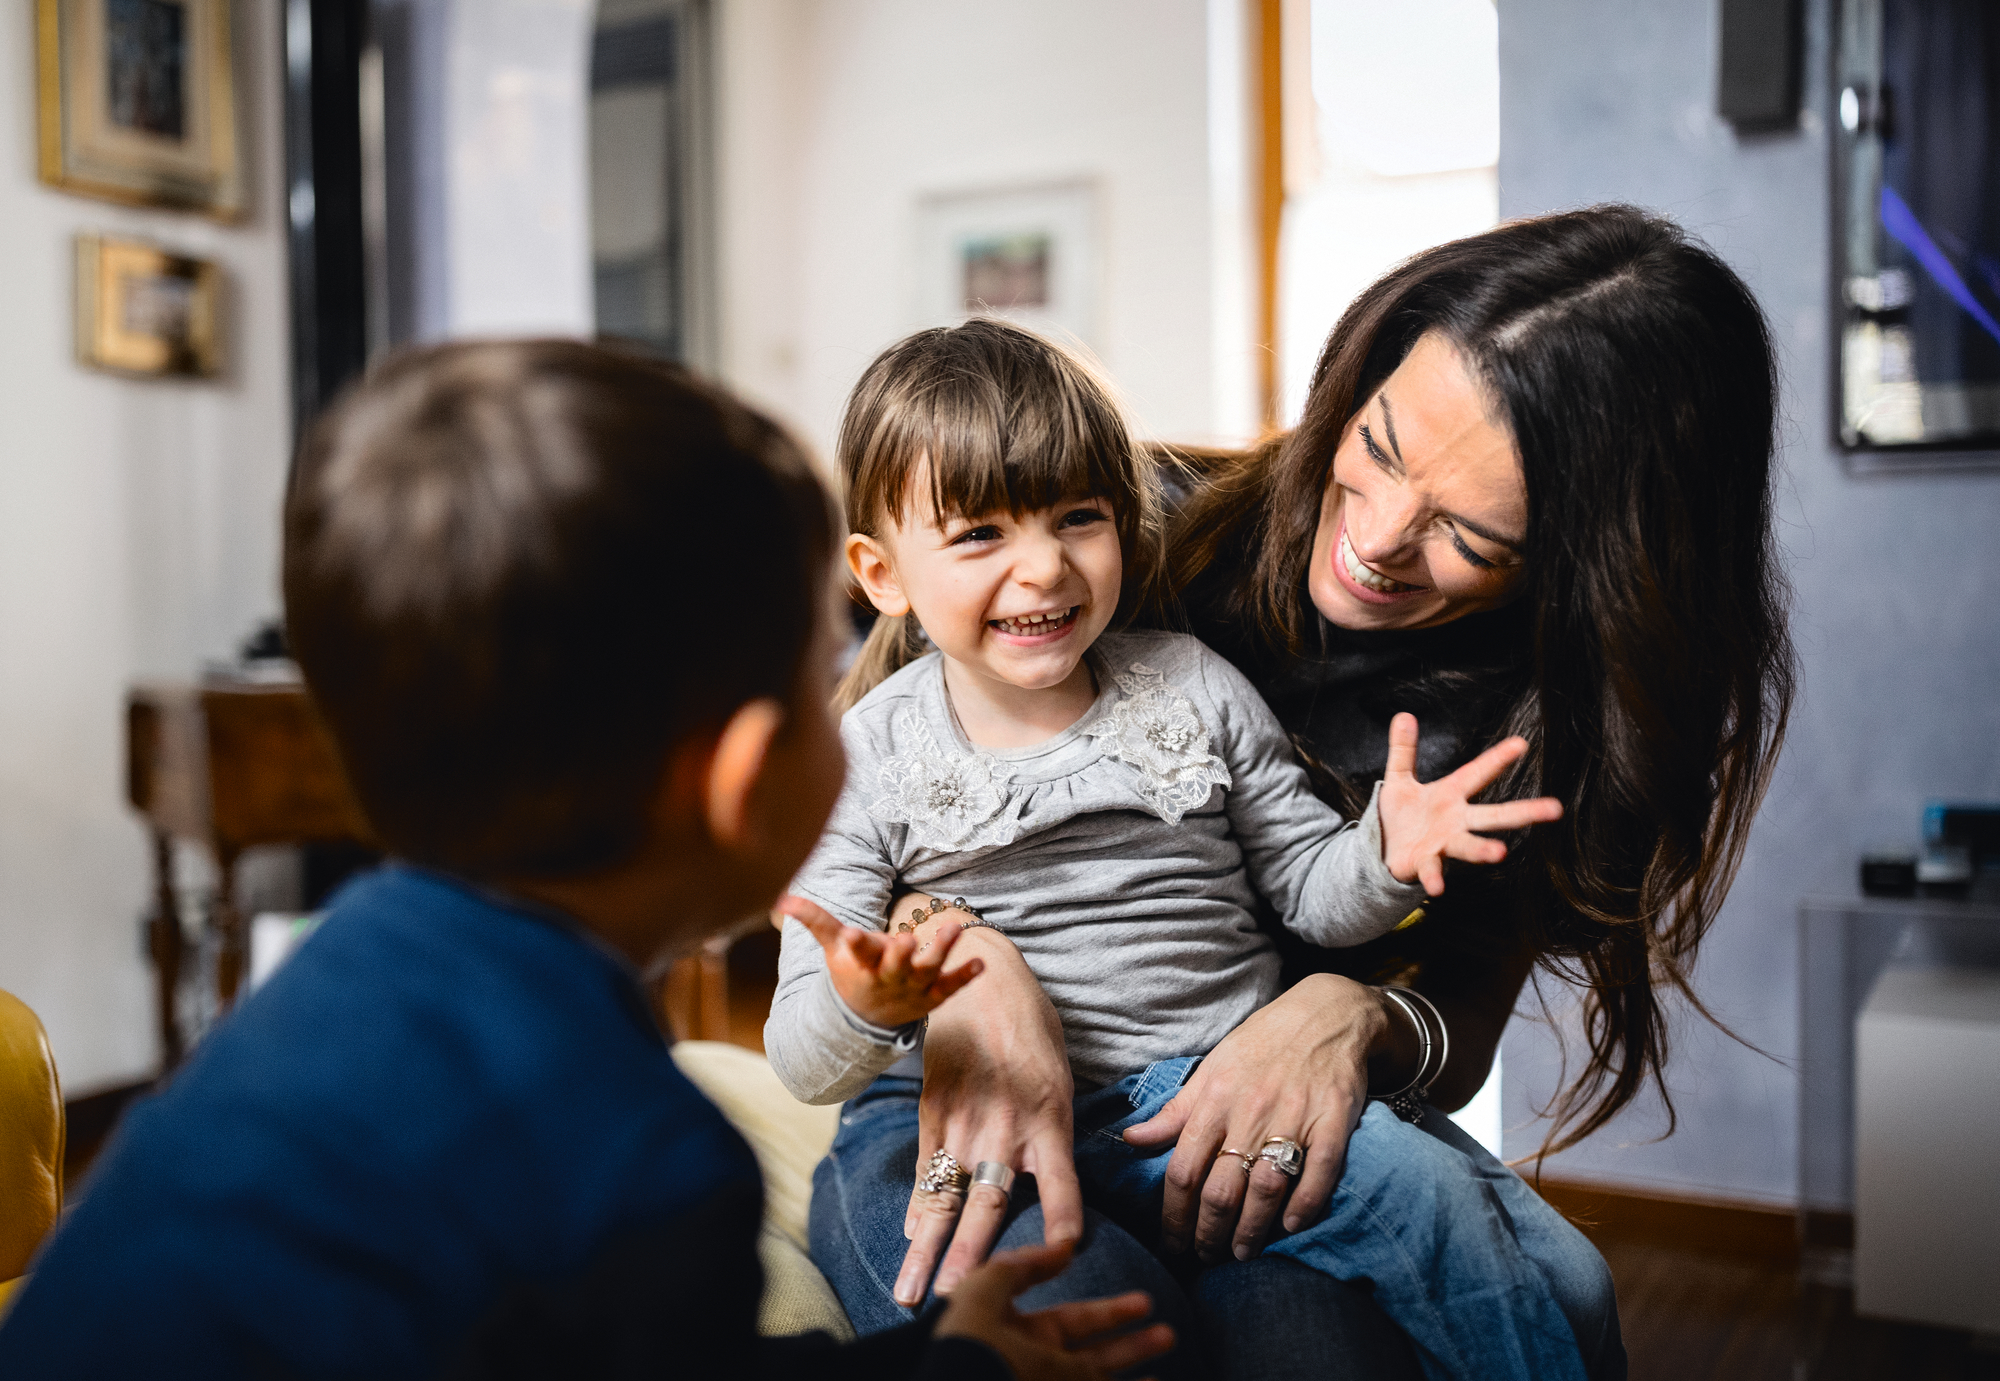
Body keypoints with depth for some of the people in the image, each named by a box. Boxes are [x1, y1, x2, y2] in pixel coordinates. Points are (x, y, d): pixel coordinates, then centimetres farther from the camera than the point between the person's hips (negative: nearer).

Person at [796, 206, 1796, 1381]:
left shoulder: (1563, 715, -4)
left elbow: (1459, 1043, 1)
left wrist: (1350, 1018, -24)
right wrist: (962, 955, -31)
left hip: (1288, 1117, 3)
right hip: (979, 1105, -2)